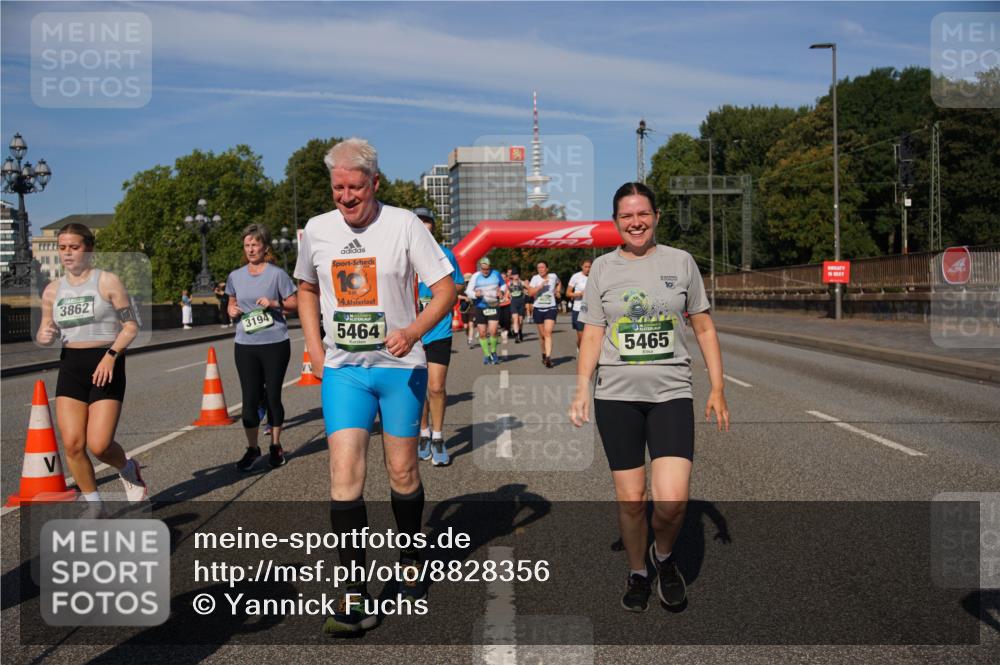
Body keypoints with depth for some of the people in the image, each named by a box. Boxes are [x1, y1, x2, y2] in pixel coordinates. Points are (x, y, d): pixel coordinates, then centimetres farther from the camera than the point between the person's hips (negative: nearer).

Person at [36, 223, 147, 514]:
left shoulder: (107, 281, -3)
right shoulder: (52, 290, 10)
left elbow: (131, 326, -3)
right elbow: (45, 334, 18)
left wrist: (111, 355, -18)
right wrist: (44, 336, -6)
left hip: (106, 365, -4)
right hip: (70, 366, 4)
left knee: (99, 445, -12)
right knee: (72, 444, -6)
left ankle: (128, 470, 24)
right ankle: (94, 505, 14)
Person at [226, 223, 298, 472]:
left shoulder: (277, 274, -3)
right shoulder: (235, 276, 8)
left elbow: (294, 303, 0)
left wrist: (274, 303, -17)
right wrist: (231, 310, 0)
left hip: (275, 343, -3)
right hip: (245, 345, 3)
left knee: (273, 396, 5)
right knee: (250, 398, 2)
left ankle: (276, 446, 20)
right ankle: (252, 449, 13)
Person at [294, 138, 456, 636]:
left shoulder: (404, 225, -8)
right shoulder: (316, 230, 3)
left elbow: (445, 290, -6)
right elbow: (307, 289, 20)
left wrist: (413, 331, -23)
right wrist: (315, 350, 9)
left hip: (400, 367, -2)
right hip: (343, 369, 2)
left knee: (402, 472, 7)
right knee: (344, 474, -9)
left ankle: (410, 562, 33)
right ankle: (355, 599, -4)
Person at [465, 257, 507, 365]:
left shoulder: (496, 274, 2)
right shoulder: (475, 277, -3)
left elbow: (504, 285, 17)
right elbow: (468, 291, -4)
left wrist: (502, 291, -4)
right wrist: (475, 294, -25)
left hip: (494, 306, 0)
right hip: (480, 307, 0)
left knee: (493, 331, -12)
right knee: (482, 333, 2)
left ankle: (493, 352, 12)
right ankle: (486, 355, 19)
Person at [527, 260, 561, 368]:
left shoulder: (553, 276, 3)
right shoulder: (535, 278, -2)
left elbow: (559, 283, 27)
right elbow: (530, 293, -13)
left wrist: (557, 291, 10)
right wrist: (540, 285, -22)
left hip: (550, 308, -1)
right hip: (538, 309, 1)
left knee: (548, 333, -15)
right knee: (542, 334, 11)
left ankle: (548, 358, -22)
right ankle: (544, 354, 33)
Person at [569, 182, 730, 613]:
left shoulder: (681, 262, 4)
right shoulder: (603, 268, 5)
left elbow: (704, 329, 9)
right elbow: (592, 335, 5)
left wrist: (717, 389, 5)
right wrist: (582, 392, -5)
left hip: (671, 393, -1)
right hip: (616, 396, 1)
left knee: (672, 500, -13)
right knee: (630, 498, 5)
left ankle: (664, 555, 18)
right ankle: (638, 574, 29)